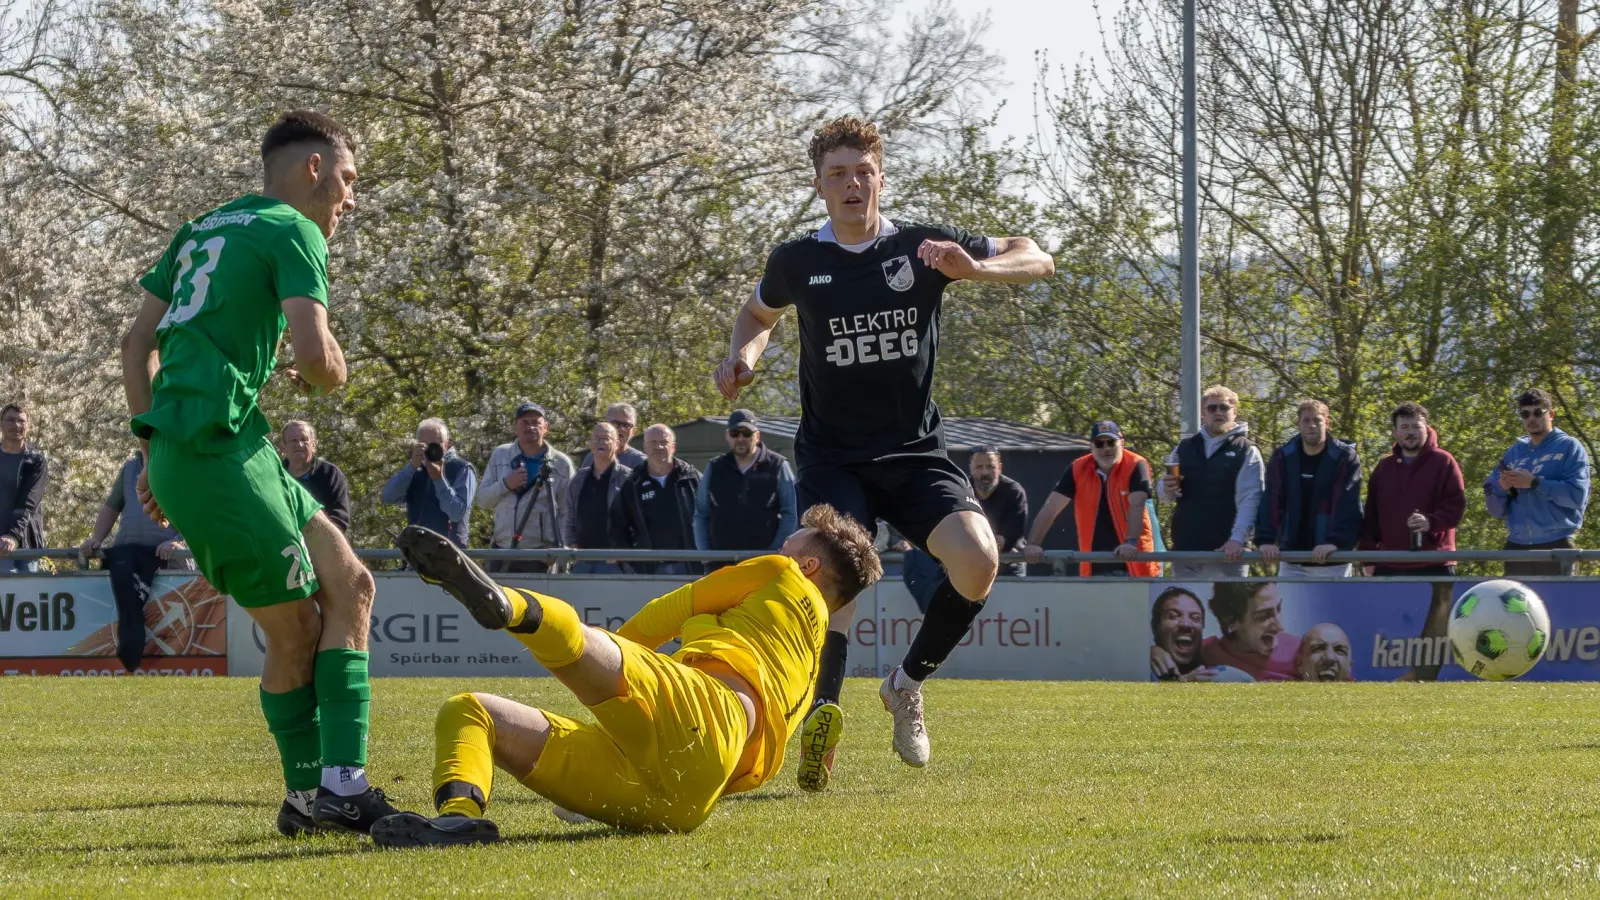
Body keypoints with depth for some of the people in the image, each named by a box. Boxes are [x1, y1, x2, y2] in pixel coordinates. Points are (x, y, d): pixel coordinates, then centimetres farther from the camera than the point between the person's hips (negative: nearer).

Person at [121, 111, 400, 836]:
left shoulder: (201, 231, 23)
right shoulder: (294, 232, -3)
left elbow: (136, 343, 23)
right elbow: (315, 352, -16)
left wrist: (152, 451, 22)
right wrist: (328, 376, 7)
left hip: (175, 446, 9)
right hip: (217, 446, -9)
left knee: (347, 586, 11)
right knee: (296, 628, -3)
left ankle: (314, 797, 8)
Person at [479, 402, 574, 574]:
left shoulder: (561, 463, 2)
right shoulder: (500, 456, 11)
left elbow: (567, 514, 0)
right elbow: (482, 500, 10)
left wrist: (559, 549, -12)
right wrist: (505, 484, -8)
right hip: (503, 553, 3)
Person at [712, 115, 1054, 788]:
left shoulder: (921, 248, 1)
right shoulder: (797, 262, 4)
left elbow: (1037, 261, 4)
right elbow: (758, 314, 28)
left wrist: (974, 268, -16)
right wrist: (742, 356, 5)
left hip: (915, 450, 0)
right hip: (831, 454, 0)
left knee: (977, 560, -22)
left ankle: (908, 682, 2)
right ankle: (822, 711, -32)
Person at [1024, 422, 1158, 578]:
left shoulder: (1135, 466, -9)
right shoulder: (1077, 470, 0)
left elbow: (1136, 506, -21)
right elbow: (1051, 508, -3)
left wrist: (1131, 542, -36)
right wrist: (1033, 544, -15)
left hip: (1133, 564, -3)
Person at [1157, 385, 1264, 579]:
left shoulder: (1246, 452, 0)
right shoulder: (1185, 448, 14)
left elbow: (1249, 500, -10)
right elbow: (1164, 493, 19)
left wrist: (1237, 539, -25)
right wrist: (1167, 490, -7)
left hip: (1226, 551, -4)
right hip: (1184, 548, 4)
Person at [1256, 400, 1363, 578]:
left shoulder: (1345, 458, -6)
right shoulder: (1283, 458, 3)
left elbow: (1347, 505, -16)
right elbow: (1271, 502, -5)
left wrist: (1335, 541, -31)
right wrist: (1265, 540, -19)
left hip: (1332, 562, -3)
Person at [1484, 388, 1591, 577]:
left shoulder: (1569, 447, 2)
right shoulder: (1514, 453, 16)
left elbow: (1577, 495, -13)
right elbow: (1496, 510, 15)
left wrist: (1534, 483, -14)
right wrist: (1502, 489, -6)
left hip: (1556, 548, -5)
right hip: (1516, 548, 5)